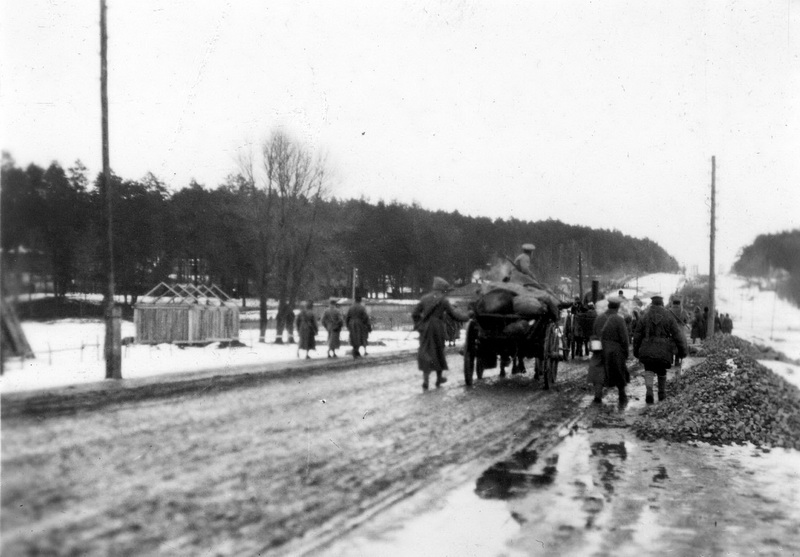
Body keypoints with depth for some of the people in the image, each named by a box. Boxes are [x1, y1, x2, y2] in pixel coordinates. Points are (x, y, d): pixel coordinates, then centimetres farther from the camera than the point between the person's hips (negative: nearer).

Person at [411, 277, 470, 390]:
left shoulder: (425, 298, 5)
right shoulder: (443, 300, -6)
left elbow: (414, 313, 4)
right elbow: (454, 314, -4)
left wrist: (419, 325, 12)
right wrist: (466, 316, 12)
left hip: (425, 329, 3)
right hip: (437, 329, -3)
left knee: (425, 352, 4)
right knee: (438, 352, 14)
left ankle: (425, 380, -8)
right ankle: (439, 378, 27)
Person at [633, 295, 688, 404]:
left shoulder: (644, 317, 1)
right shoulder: (669, 317, -1)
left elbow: (637, 336, 5)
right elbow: (678, 335, -2)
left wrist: (636, 351, 16)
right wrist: (682, 350, 5)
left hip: (647, 351, 0)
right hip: (664, 351, 0)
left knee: (649, 371, 4)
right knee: (662, 372, 17)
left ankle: (649, 391, -19)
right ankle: (662, 394, 27)